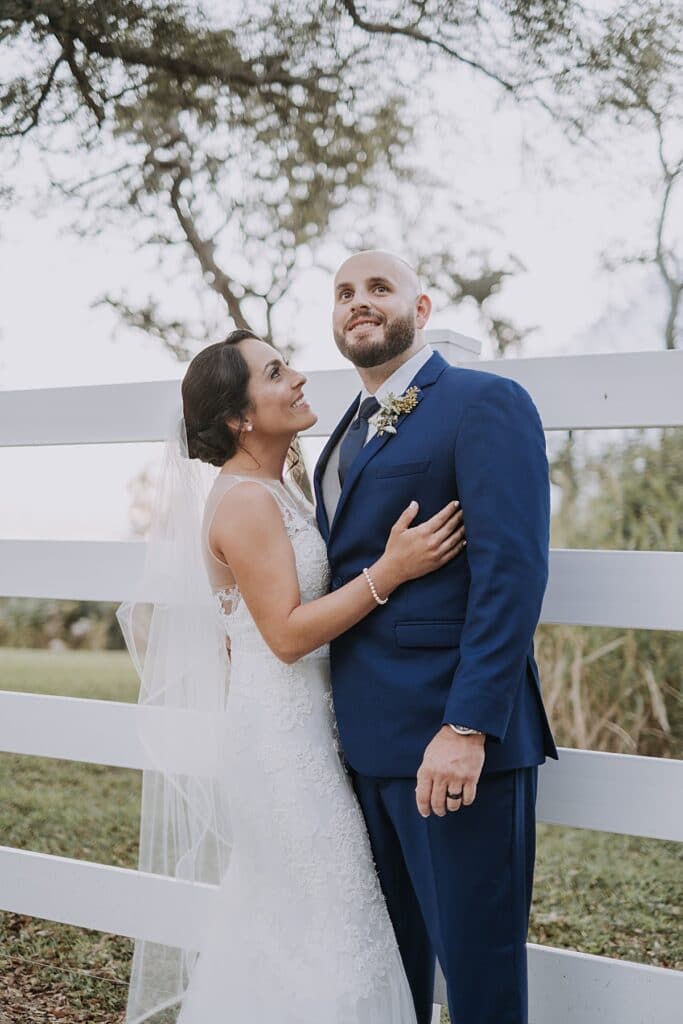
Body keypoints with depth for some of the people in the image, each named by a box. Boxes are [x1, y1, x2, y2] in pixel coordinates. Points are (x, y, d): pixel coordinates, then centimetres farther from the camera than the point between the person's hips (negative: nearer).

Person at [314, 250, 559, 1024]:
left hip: (452, 737, -7)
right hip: (365, 740, 8)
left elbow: (511, 574, -18)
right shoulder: (349, 431, 17)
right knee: (388, 953, 20)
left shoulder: (485, 404, -8)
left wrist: (468, 727, -23)